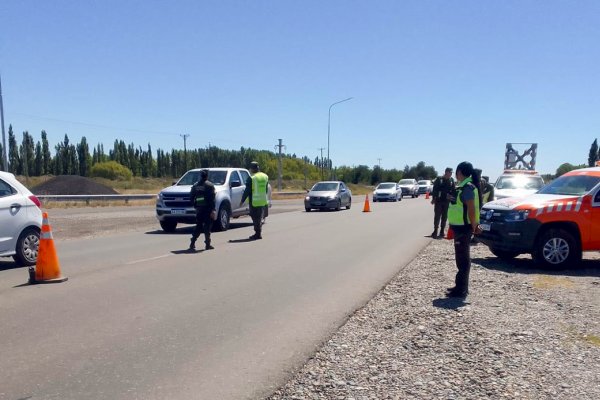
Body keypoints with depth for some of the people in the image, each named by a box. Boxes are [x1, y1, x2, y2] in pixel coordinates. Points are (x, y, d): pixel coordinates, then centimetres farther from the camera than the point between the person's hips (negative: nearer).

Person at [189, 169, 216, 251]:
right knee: (207, 226, 0)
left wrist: (195, 206, 15)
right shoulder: (209, 185, -6)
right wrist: (213, 209, -14)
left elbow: (191, 196, 9)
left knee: (198, 226, 13)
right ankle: (207, 244, -1)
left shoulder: (195, 185, 11)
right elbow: (211, 198, -14)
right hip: (207, 208, -5)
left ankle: (192, 243, 8)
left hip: (199, 208, 5)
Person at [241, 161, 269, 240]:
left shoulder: (251, 178, -13)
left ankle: (257, 234, 0)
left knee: (255, 218, 0)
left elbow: (247, 191, -11)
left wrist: (242, 201, -4)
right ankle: (259, 233, 19)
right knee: (260, 217, 15)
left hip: (254, 201, -6)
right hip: (263, 201, 6)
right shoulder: (265, 176, 8)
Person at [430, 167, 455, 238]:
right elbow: (434, 189, -4)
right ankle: (435, 231, 2)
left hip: (447, 201, 3)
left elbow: (453, 190, 9)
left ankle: (442, 231, 15)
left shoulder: (451, 180, 5)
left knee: (444, 217, 7)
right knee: (437, 216, -3)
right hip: (438, 201, -3)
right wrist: (433, 198, -9)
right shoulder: (439, 179, -4)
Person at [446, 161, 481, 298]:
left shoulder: (467, 187, -17)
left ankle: (461, 289, 2)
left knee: (463, 258, -4)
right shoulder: (463, 186, 14)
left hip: (463, 228, -10)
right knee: (462, 257, 17)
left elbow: (471, 208, -22)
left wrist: (473, 226, -20)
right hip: (460, 226, 10)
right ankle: (461, 286, 28)